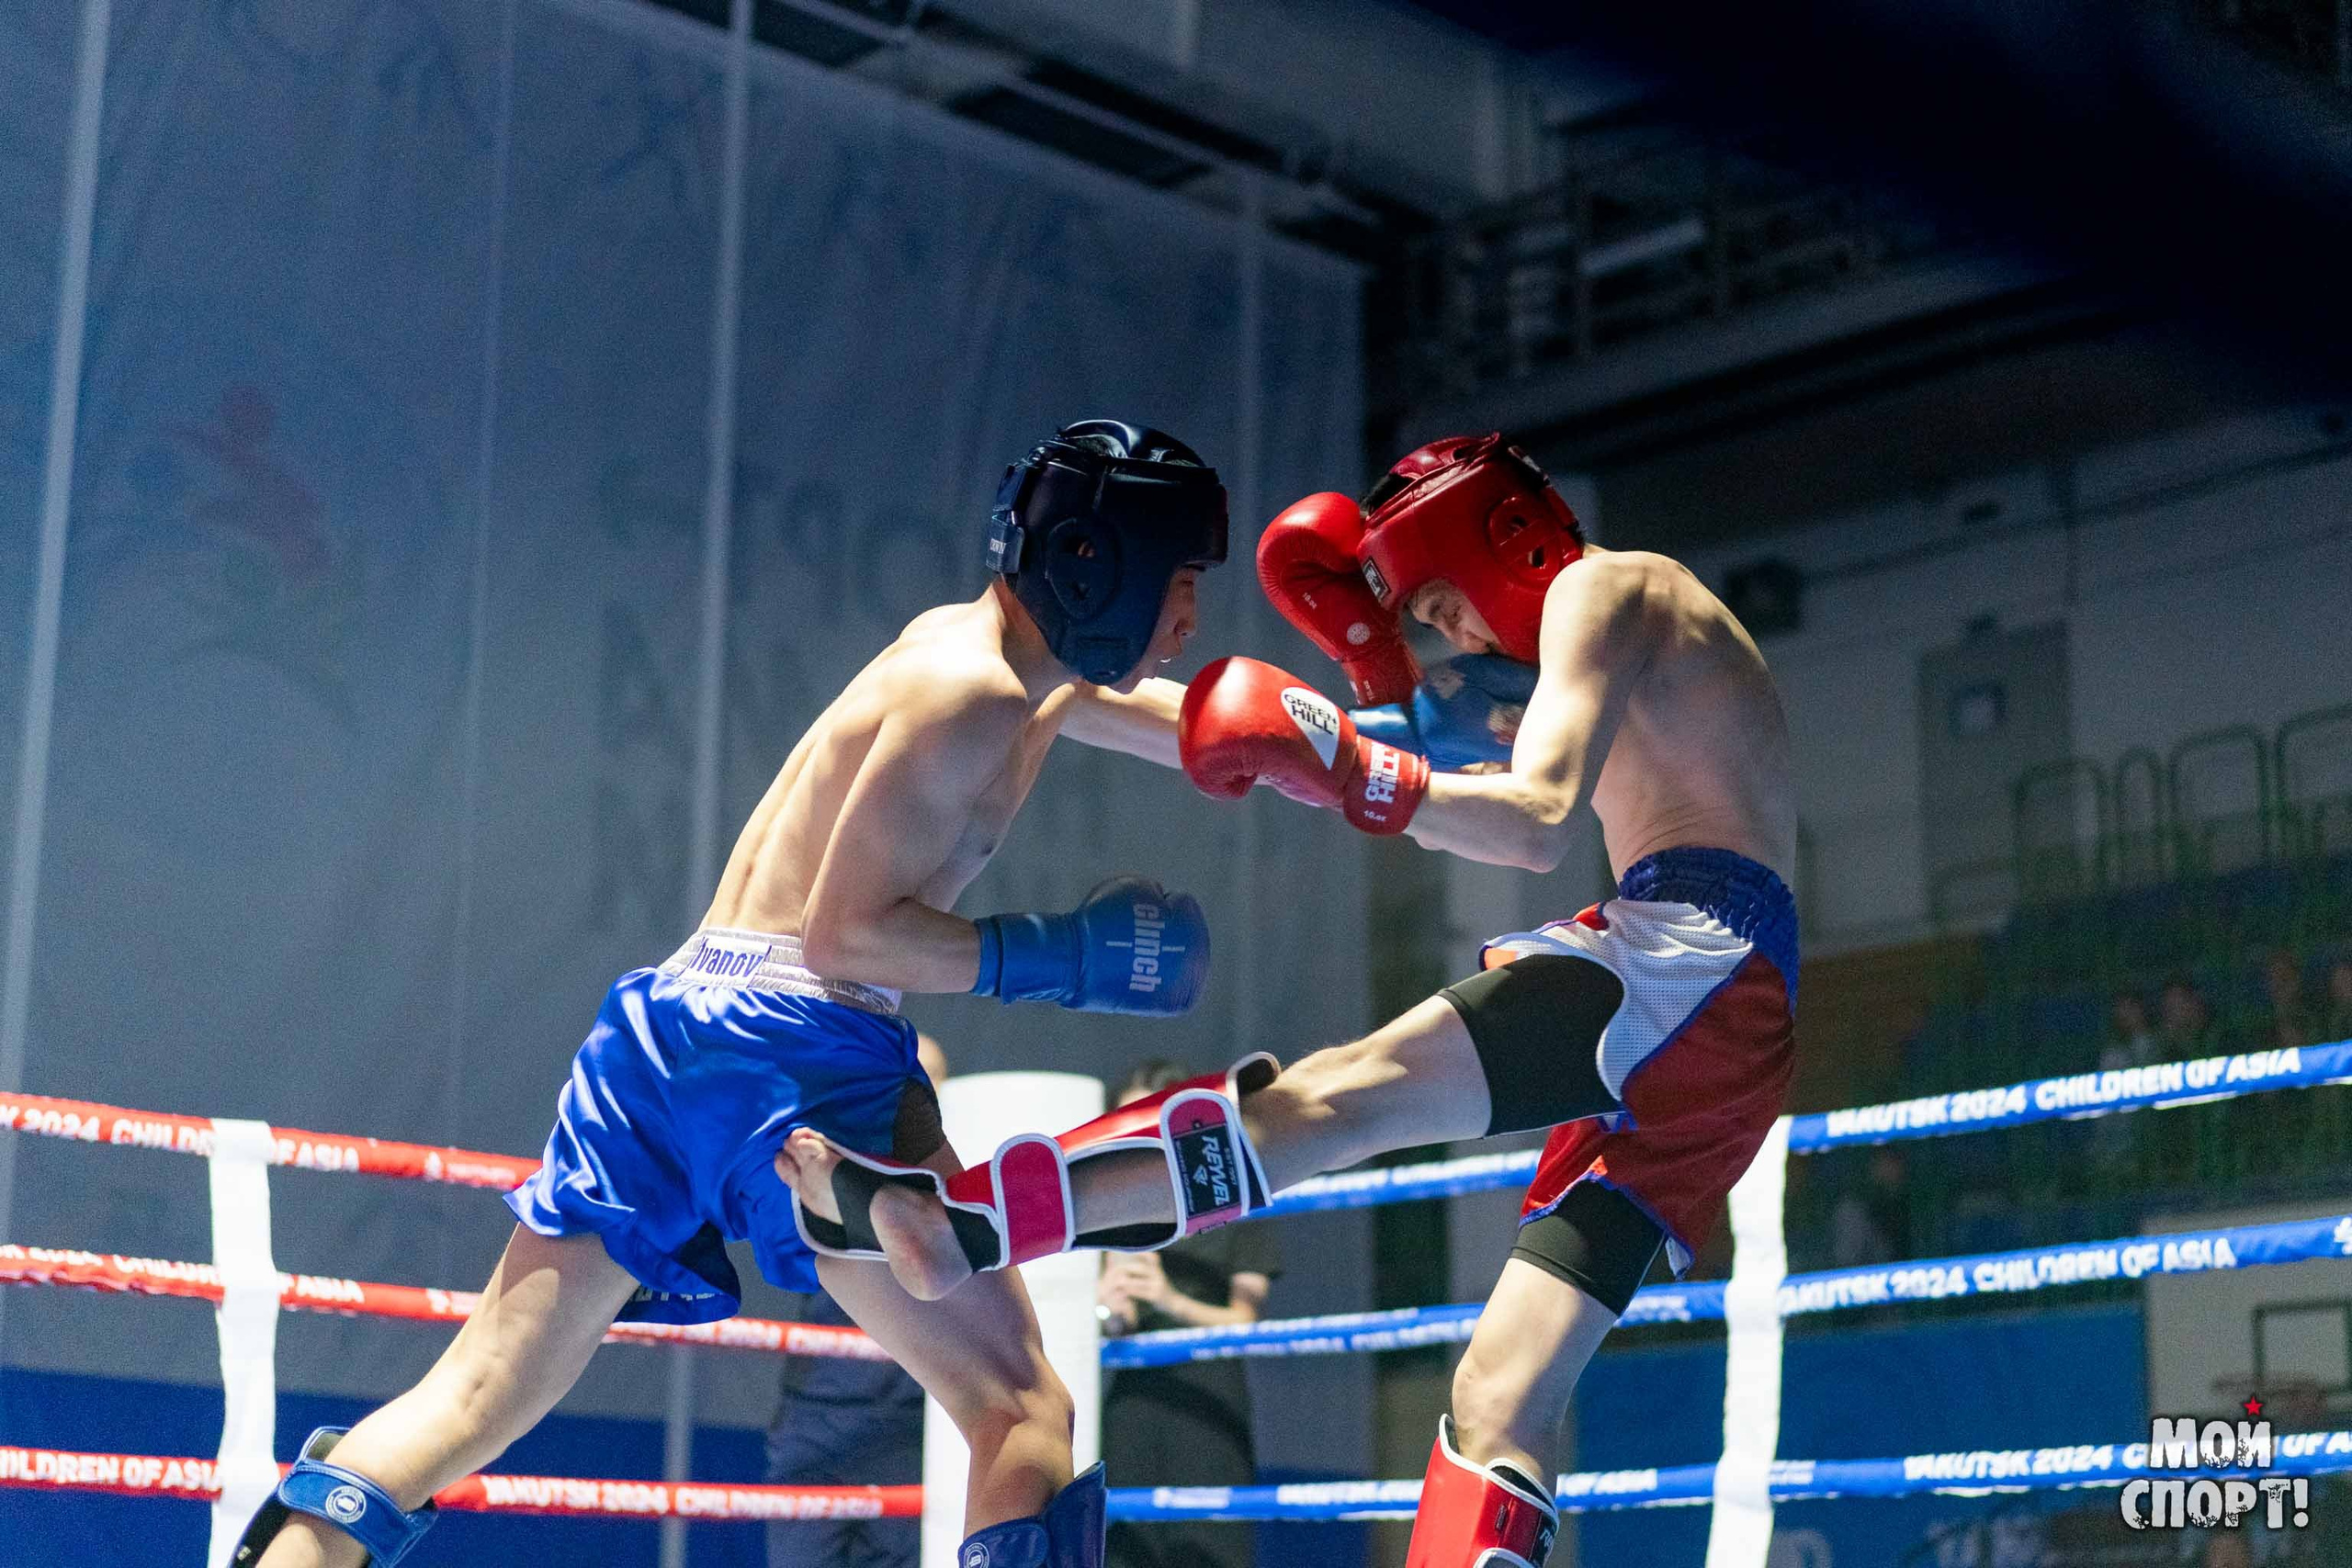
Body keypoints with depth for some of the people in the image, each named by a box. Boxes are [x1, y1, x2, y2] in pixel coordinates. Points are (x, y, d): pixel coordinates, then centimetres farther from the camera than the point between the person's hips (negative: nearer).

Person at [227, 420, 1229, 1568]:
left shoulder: (961, 640, 20)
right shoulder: (976, 692, -7)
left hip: (676, 1014, 9)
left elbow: (1093, 696, 44)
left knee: (471, 1405, 7)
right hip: (796, 1045, -9)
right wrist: (1053, 959, -10)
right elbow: (847, 929, -13)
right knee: (1027, 1415, -4)